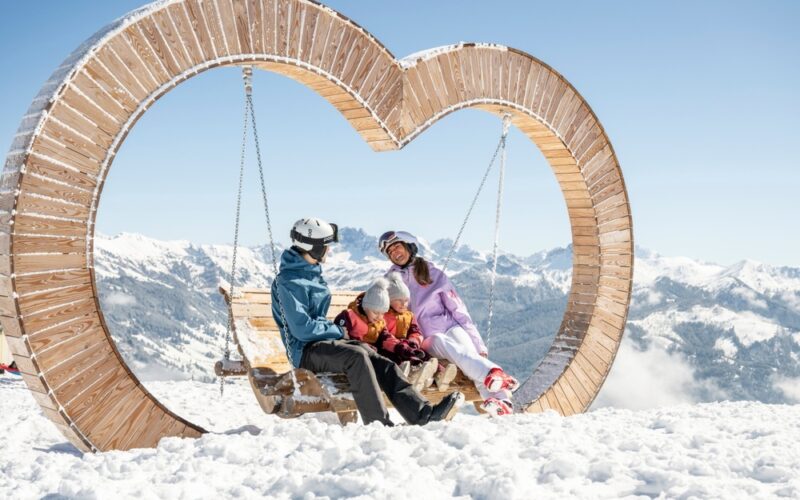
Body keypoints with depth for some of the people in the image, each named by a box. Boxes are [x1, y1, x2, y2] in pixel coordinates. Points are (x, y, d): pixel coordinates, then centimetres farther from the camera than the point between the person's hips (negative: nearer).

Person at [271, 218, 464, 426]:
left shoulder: (312, 272, 17)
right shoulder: (288, 282, -13)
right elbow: (301, 328, -19)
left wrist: (335, 329, 9)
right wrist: (336, 330, -7)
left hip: (325, 340, 9)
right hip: (305, 351, -9)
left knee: (380, 362, -11)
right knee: (357, 356, -32)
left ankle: (424, 414, -23)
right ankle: (379, 424, -34)